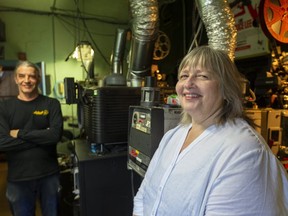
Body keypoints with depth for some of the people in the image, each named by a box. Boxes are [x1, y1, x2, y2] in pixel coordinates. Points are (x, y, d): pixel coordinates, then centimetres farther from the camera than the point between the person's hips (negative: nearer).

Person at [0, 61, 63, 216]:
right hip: (18, 178, 1)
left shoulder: (51, 104, -4)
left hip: (49, 175, 0)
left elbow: (55, 135, -17)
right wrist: (42, 137, -16)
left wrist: (20, 133, -15)